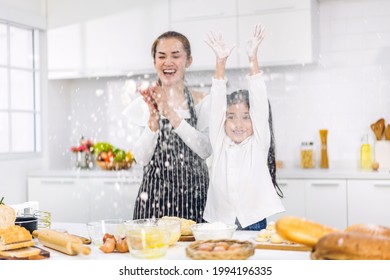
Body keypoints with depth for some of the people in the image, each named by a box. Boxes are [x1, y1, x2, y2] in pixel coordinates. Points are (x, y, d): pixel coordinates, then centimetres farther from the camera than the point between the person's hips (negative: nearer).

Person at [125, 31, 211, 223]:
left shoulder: (203, 102, 3)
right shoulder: (142, 104, 4)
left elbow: (205, 150, -10)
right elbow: (142, 158, -4)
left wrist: (171, 113, -17)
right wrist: (154, 117, -17)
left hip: (193, 194, 0)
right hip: (154, 194, 0)